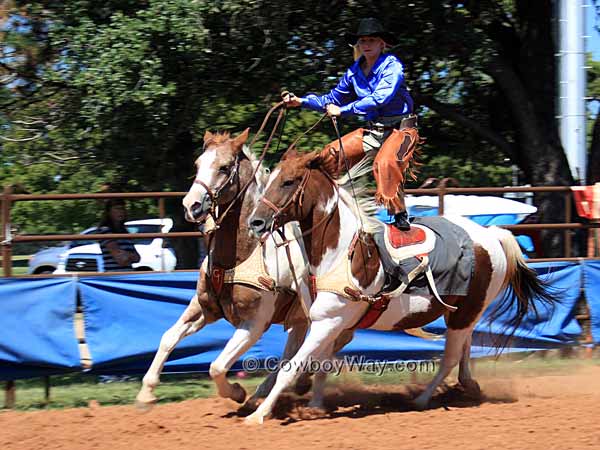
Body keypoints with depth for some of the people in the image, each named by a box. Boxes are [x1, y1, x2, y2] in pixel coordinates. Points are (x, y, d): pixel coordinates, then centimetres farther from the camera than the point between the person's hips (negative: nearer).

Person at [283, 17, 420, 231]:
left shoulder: (392, 66, -13)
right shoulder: (355, 72, 8)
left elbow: (380, 97, -27)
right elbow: (332, 99, 19)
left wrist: (343, 110, -28)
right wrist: (301, 101, 8)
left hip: (400, 128, -7)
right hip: (372, 130, 7)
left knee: (385, 162, -34)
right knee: (330, 154, -1)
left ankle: (399, 214, -31)